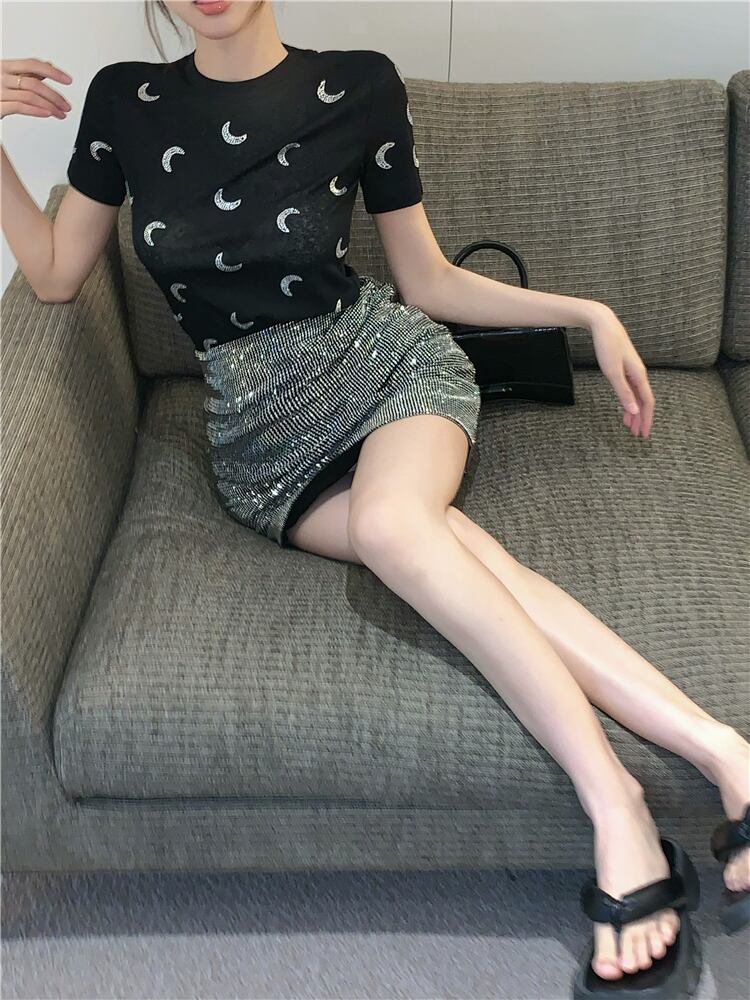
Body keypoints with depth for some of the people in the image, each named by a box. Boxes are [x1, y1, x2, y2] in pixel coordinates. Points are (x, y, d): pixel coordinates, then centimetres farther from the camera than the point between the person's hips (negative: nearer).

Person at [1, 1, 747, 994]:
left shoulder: (359, 86, -2)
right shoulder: (124, 101, 3)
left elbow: (428, 281, 6)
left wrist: (587, 312, 2)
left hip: (387, 355, -1)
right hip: (259, 424, 1)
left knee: (389, 518, -36)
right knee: (454, 548, -28)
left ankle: (617, 809, -34)